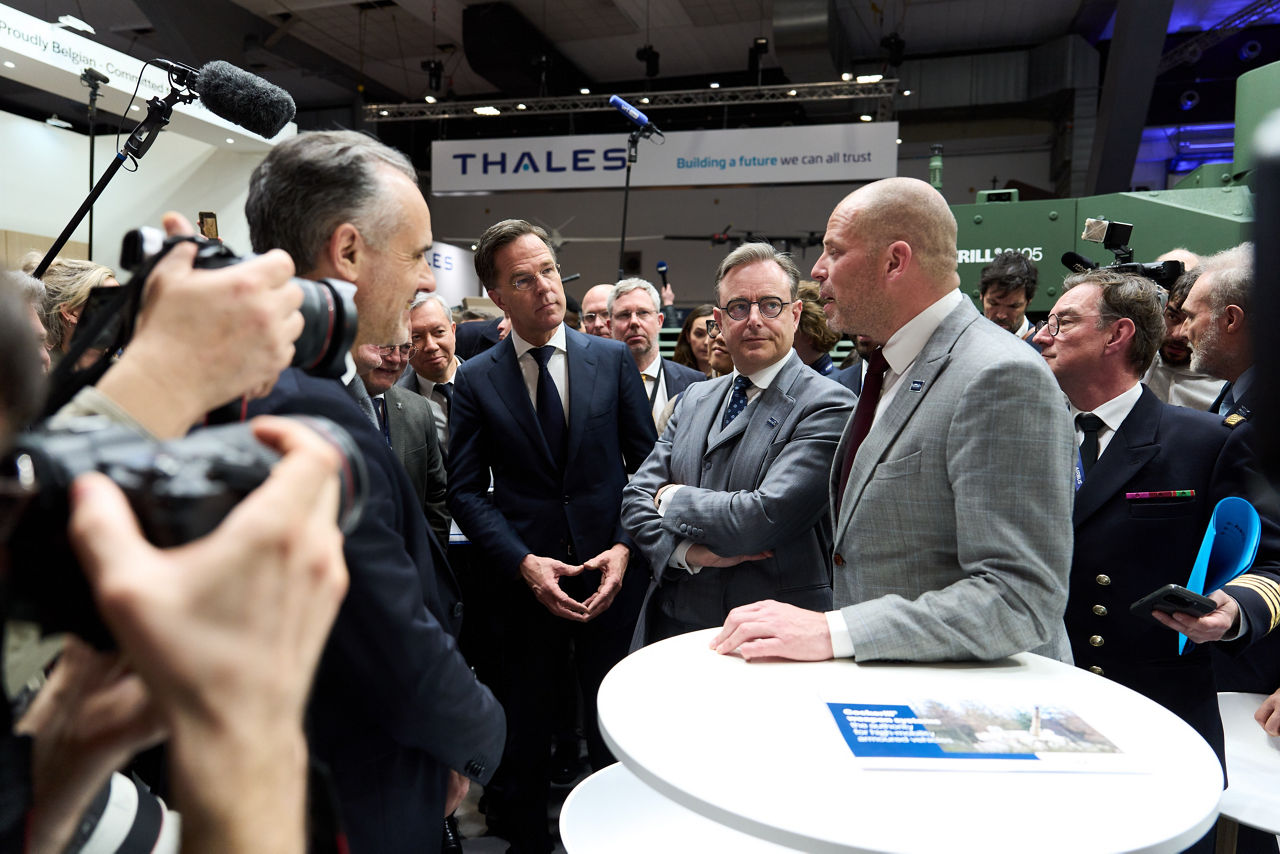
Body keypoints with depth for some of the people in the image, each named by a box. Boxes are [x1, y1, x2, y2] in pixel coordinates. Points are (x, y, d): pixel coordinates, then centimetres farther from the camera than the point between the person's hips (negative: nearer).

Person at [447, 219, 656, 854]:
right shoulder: (474, 380, -1)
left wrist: (626, 547, -10)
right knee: (525, 732, 16)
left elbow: (648, 465, 2)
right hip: (525, 581, 0)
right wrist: (523, 562, -14)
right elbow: (466, 492, -3)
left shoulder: (613, 360, 1)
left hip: (612, 571, 1)